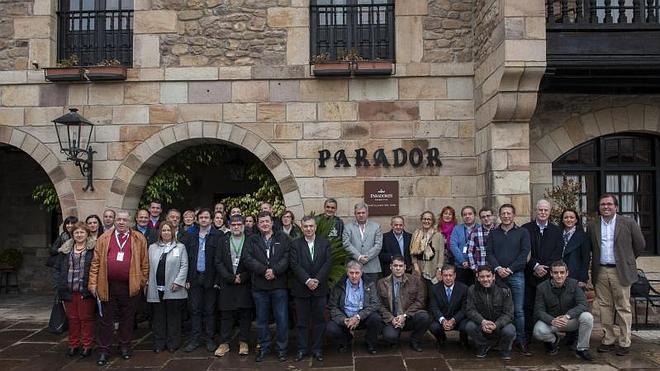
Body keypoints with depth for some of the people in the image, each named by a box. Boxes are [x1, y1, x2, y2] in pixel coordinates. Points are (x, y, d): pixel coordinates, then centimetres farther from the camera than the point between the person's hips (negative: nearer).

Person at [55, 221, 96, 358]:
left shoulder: (93, 249, -4)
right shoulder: (65, 249, 10)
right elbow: (58, 268, 16)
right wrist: (61, 283, 6)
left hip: (85, 291, -4)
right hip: (69, 291, 4)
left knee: (86, 318, 4)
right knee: (72, 318, 12)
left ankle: (87, 345, 15)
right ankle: (73, 345, 24)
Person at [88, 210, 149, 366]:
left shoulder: (139, 239, 4)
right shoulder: (104, 239, 6)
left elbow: (144, 262, 5)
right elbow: (96, 262, 4)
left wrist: (143, 281, 2)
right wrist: (93, 283, -2)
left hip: (130, 286, 0)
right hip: (108, 286, 0)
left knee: (127, 318, 12)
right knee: (106, 319, 7)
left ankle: (125, 346, 27)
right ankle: (104, 350, 17)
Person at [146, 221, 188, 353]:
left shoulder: (180, 247, 4)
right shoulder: (152, 248, 14)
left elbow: (184, 266, -1)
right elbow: (149, 266, 11)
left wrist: (178, 282, -10)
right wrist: (148, 283, 3)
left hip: (173, 289, -2)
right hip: (156, 289, 2)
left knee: (173, 317, 5)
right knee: (158, 317, 8)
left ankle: (173, 343, 15)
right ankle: (159, 343, 18)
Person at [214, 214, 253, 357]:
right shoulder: (223, 241, 7)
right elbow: (218, 262, 1)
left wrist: (243, 277, -13)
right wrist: (231, 278, -9)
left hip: (245, 283, -1)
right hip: (227, 284, 1)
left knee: (245, 314, 4)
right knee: (226, 315, 5)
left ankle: (243, 343, 15)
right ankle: (224, 343, 15)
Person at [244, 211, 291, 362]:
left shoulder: (283, 239, 5)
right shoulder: (252, 240, 7)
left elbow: (286, 258, -6)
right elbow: (249, 260, -6)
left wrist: (274, 271, -19)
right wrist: (264, 270, -18)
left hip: (279, 285, -1)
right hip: (259, 286, 1)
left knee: (282, 319, 3)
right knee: (261, 320, 11)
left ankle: (282, 348, 17)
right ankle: (264, 347, 25)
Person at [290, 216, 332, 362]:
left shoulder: (325, 243, 5)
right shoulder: (295, 244, 2)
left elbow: (328, 263, -4)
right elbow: (295, 265, -7)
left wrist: (317, 280, -14)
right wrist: (307, 280, -17)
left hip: (320, 288, 1)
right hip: (301, 289, -1)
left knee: (319, 320, 7)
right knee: (302, 321, 7)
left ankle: (317, 349, 17)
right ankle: (302, 349, 17)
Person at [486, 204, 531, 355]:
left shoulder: (522, 233, 7)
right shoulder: (493, 233, 13)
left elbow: (524, 254, -2)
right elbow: (489, 253, 6)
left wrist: (510, 269, -11)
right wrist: (497, 268, -11)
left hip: (516, 275, -2)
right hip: (497, 275, 2)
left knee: (518, 310, -2)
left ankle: (521, 341, 6)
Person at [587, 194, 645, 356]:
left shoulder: (628, 223, -2)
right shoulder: (592, 226, 7)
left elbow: (640, 244, 6)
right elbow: (590, 248, 18)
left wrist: (626, 259, 11)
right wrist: (598, 260, 12)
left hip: (620, 271, -3)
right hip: (600, 272, 3)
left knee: (623, 308, 2)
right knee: (604, 307, 7)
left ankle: (625, 343, 10)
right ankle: (608, 340, 15)